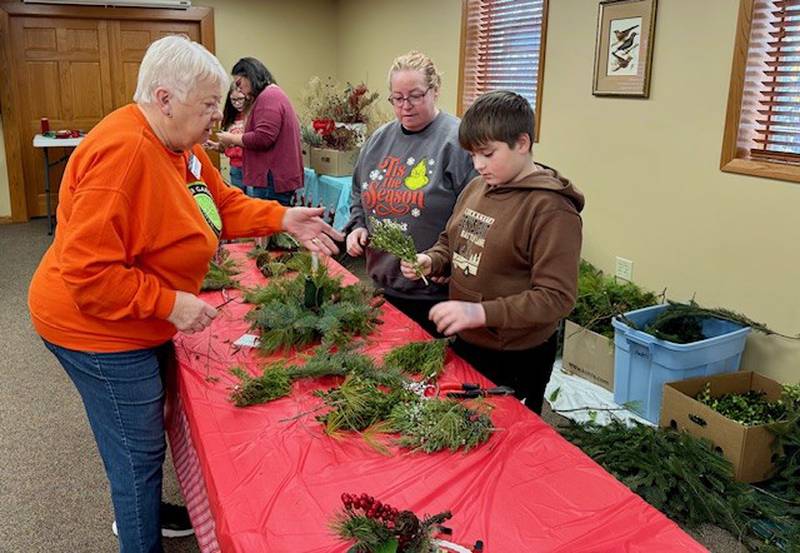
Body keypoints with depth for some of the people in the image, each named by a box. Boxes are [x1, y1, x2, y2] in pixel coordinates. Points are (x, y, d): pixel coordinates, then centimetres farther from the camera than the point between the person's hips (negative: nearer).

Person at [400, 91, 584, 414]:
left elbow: (557, 298, -24)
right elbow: (450, 243, 17)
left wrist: (482, 312, -32)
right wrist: (430, 261, -5)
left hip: (515, 360, -7)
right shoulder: (476, 188, 2)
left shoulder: (552, 210, -21)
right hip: (463, 343, 7)